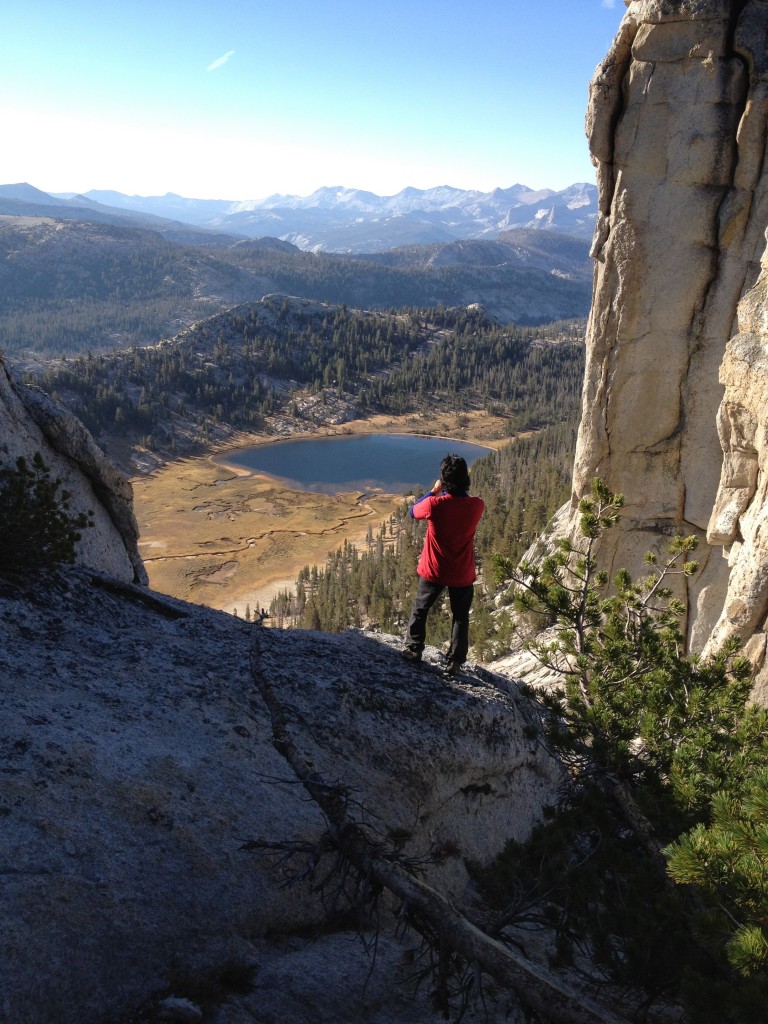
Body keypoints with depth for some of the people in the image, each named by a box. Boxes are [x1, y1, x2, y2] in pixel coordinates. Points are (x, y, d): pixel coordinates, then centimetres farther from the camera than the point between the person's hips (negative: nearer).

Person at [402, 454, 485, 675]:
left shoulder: (434, 504, -23)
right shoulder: (476, 505, -17)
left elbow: (414, 511, 0)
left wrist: (434, 491, 5)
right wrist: (460, 490, 3)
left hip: (434, 570, -1)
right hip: (462, 574, 1)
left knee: (420, 610, 22)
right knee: (460, 616, 18)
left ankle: (414, 649, 28)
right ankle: (455, 661, 18)